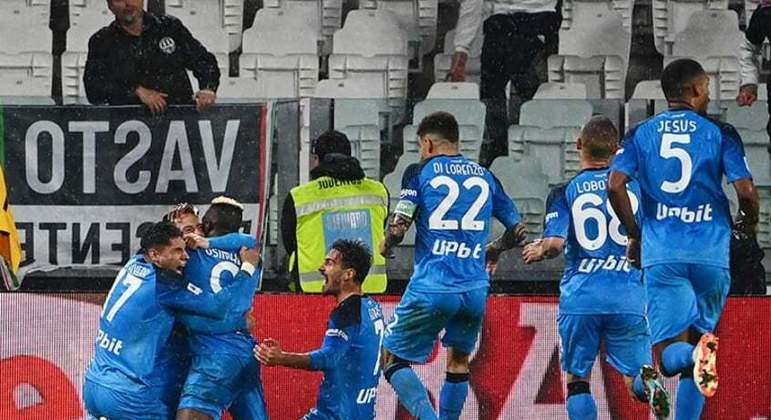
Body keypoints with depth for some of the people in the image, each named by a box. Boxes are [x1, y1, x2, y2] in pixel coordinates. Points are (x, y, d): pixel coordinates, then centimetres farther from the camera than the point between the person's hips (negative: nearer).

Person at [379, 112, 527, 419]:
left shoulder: (420, 172, 2)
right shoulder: (484, 176, 14)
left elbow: (398, 226, -8)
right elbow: (518, 229, 16)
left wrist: (386, 246, 13)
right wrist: (495, 249, 36)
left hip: (431, 288, -4)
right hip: (475, 289, 4)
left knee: (392, 357, 5)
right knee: (458, 360, 24)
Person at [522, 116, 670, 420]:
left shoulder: (564, 193, 1)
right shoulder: (636, 185, 7)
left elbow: (555, 243, -10)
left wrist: (537, 252, 11)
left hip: (580, 296, -1)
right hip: (629, 297, 1)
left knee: (577, 380, 12)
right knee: (634, 380, 6)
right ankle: (648, 380, -29)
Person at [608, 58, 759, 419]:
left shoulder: (641, 134, 9)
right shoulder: (719, 133, 3)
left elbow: (615, 185, -4)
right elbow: (745, 190, -7)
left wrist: (634, 234, 10)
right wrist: (749, 221, 16)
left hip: (661, 255, 0)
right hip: (710, 254, 0)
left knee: (671, 356, 0)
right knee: (697, 336, 14)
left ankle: (697, 353, -35)